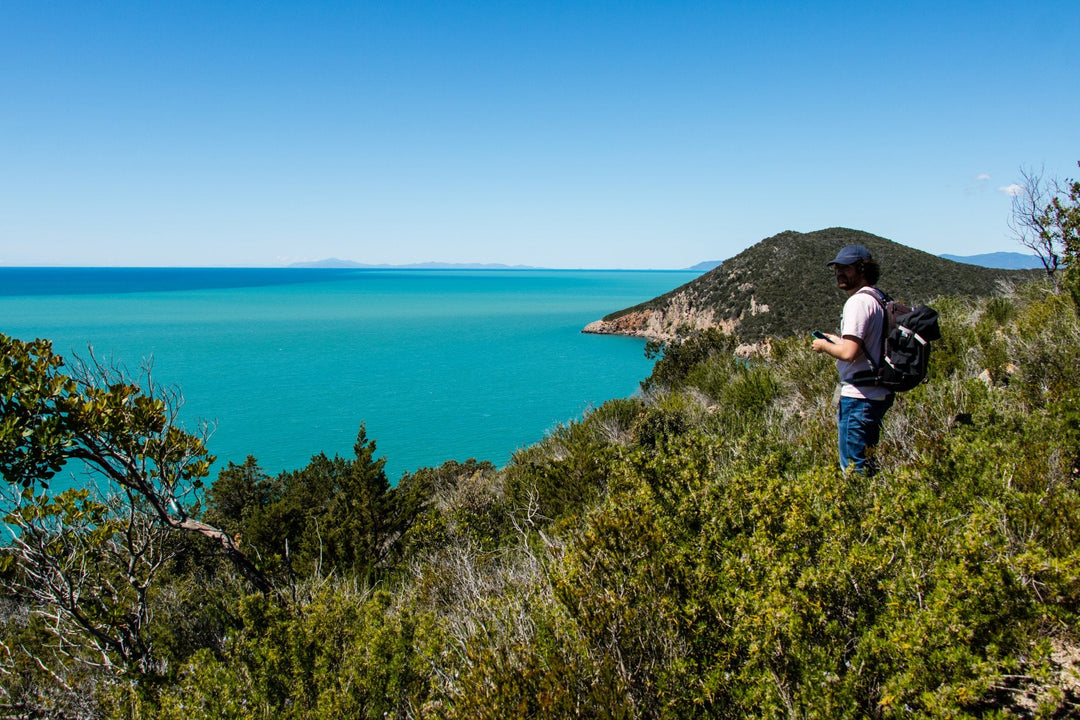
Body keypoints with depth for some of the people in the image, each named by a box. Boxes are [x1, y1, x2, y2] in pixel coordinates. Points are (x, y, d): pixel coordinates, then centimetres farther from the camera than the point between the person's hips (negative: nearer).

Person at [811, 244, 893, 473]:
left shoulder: (858, 301, -17)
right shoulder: (878, 298, 13)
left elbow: (849, 352, -25)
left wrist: (824, 346, -7)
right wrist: (838, 340, 17)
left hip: (859, 396, -10)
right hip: (880, 393, 10)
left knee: (853, 466, -3)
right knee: (866, 460, 21)